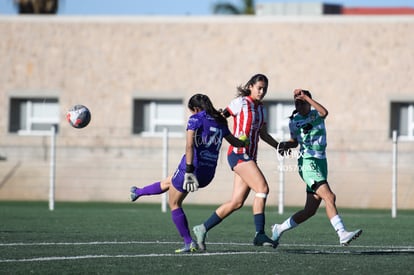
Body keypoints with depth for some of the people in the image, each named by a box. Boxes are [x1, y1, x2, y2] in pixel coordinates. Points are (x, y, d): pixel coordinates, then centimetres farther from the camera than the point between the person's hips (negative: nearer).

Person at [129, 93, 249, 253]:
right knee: (168, 182, 32)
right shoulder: (220, 122, 9)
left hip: (194, 168, -7)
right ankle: (138, 192, 51)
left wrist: (189, 170, -25)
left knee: (174, 204, 15)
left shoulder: (196, 119, -9)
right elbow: (234, 141, 24)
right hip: (208, 175, 7)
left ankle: (189, 242, 13)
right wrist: (246, 142, 45)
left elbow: (189, 146, -21)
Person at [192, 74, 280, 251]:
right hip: (239, 154, -8)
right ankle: (259, 234, -23)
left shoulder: (260, 107, 18)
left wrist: (279, 146, 15)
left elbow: (263, 134, 25)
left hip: (250, 157, 8)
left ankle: (203, 229, 13)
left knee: (237, 202, 4)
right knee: (262, 188, -21)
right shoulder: (241, 103, -5)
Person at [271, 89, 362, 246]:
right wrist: (286, 145, -1)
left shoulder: (316, 115, 4)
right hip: (307, 163, -4)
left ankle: (279, 229, 24)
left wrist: (306, 97, -23)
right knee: (329, 196, -23)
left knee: (310, 211, 6)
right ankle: (342, 234, -31)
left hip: (321, 163, 4)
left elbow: (324, 112, -22)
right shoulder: (294, 121, 4)